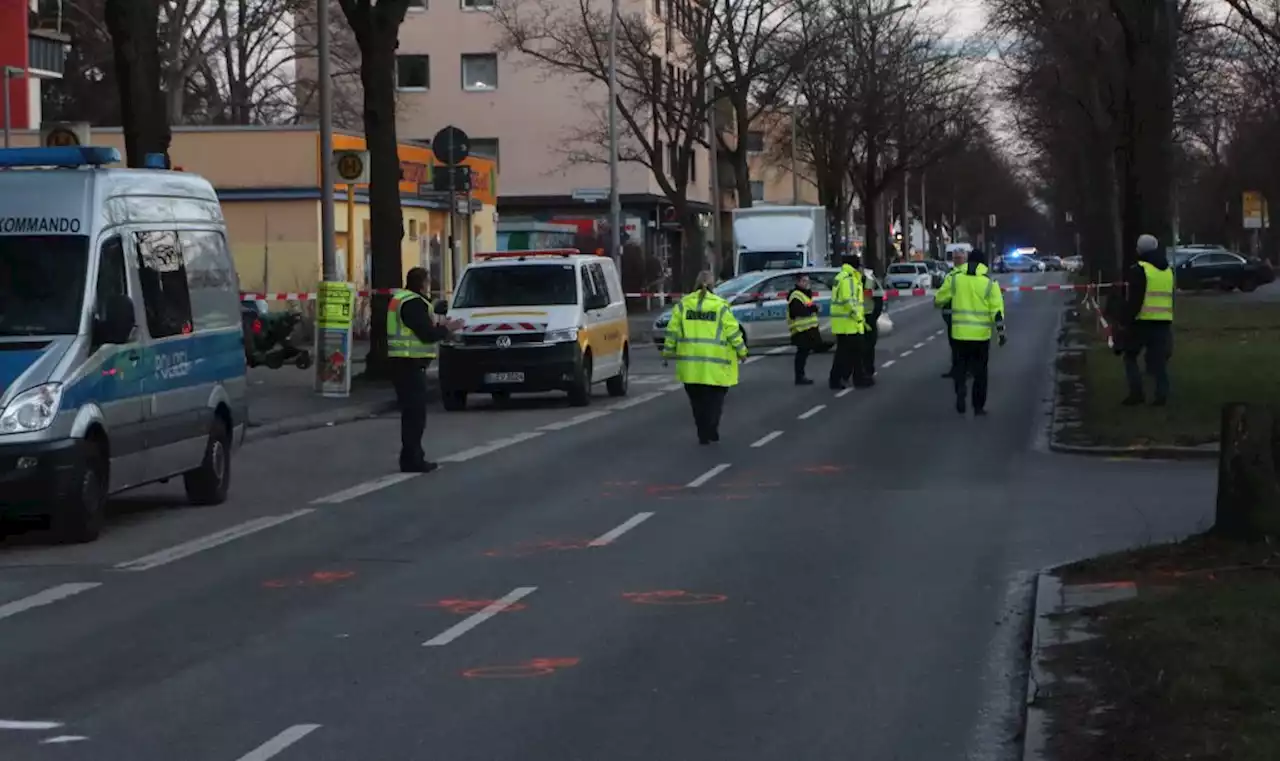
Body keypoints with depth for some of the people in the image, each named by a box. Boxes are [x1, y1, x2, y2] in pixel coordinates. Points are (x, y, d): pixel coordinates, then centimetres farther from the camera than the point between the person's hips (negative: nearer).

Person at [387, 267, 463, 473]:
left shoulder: (400, 299, 17)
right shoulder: (414, 303, -16)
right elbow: (428, 334, -20)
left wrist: (440, 327, 17)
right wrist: (447, 329, -4)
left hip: (402, 362, 11)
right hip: (411, 364, -11)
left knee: (412, 411, 17)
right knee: (414, 412, -8)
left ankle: (413, 457, 23)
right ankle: (411, 460, -8)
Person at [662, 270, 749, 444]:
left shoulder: (683, 305, 3)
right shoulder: (720, 306, -4)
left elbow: (672, 331, 4)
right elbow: (733, 333, -2)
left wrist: (668, 351, 15)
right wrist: (742, 352, 11)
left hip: (690, 364, 3)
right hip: (715, 365, -2)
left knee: (697, 400, 13)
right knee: (715, 398, 9)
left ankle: (703, 434, 12)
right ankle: (711, 431, -3)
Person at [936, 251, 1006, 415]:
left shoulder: (955, 280, 0)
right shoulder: (989, 284, -4)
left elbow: (939, 299, 11)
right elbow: (997, 310, -8)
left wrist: (940, 303, 35)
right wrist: (1001, 331, -5)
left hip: (960, 333, 1)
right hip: (981, 334, -1)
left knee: (961, 367, 14)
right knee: (980, 371, 10)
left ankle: (960, 392, -11)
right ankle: (979, 406, 12)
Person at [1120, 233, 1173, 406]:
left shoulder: (1138, 270, -9)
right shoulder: (1168, 270, 15)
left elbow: (1133, 299, -15)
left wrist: (1128, 319, -11)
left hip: (1142, 321, -6)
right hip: (1164, 321, 6)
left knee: (1130, 356, 9)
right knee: (1159, 360, 8)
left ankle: (1136, 392, -1)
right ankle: (1162, 395, 2)